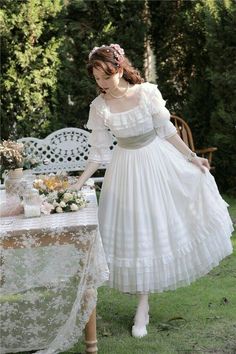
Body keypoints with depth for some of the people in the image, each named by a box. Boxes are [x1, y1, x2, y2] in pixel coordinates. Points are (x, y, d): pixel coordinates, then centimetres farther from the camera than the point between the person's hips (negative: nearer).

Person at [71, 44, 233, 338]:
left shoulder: (147, 92, -15)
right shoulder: (99, 107, -12)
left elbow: (167, 131, -5)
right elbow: (99, 152, -6)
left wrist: (192, 157, -5)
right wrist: (78, 183, -13)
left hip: (159, 160, 0)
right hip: (128, 168, 1)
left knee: (166, 222, 10)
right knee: (137, 233, 6)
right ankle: (143, 305, 21)